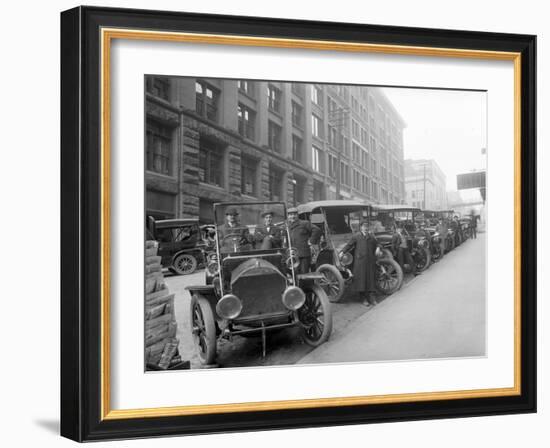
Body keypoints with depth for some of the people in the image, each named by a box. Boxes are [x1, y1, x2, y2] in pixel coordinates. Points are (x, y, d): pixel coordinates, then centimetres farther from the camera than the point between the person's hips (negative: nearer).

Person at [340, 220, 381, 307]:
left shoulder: (372, 236, 15)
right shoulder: (356, 236, 3)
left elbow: (377, 244, 18)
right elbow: (349, 245, 1)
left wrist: (378, 248, -4)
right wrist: (342, 252, -11)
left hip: (370, 261, 3)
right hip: (360, 260, -3)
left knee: (371, 278, 2)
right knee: (361, 278, -3)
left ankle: (371, 297, 8)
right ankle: (363, 298, 4)